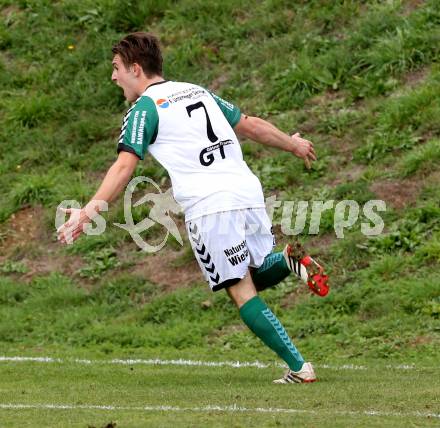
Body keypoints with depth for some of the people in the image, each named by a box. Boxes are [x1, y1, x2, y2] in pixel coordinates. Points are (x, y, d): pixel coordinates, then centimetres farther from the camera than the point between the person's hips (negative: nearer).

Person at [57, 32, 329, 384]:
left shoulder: (145, 108, 1)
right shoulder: (198, 91, 21)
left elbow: (124, 167, -11)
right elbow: (251, 125, 28)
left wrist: (89, 210, -16)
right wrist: (293, 144, 43)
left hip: (209, 208, -6)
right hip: (250, 193, 6)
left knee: (242, 291, 0)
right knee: (256, 276, 24)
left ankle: (299, 368, -6)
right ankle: (289, 260, -8)